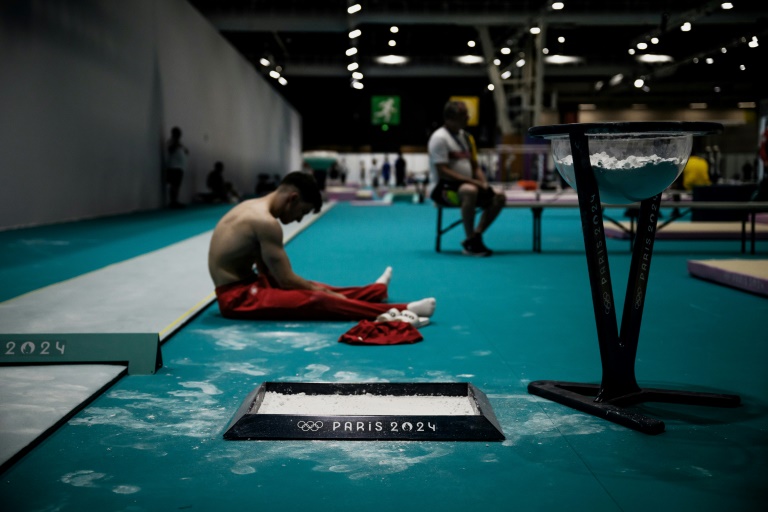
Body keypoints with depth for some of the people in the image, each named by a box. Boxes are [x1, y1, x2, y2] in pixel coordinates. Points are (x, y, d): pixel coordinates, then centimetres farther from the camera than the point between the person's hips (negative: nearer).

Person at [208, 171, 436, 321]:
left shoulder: (254, 206, 10)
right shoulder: (266, 222, -21)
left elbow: (267, 268, 17)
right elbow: (287, 280, -18)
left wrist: (314, 287, 13)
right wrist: (318, 290, -5)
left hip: (240, 286, 10)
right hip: (237, 297, -10)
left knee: (309, 288, 18)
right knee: (318, 301, -17)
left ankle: (374, 291, 33)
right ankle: (402, 311, -20)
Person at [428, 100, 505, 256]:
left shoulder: (466, 137, 15)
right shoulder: (439, 137, -11)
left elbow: (475, 167, 19)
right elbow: (442, 172, -20)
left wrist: (484, 184, -2)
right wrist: (473, 182, -23)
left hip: (467, 184, 9)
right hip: (446, 188, -9)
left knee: (498, 197, -3)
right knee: (470, 191, -38)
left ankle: (475, 236, -6)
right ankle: (470, 242, -27)